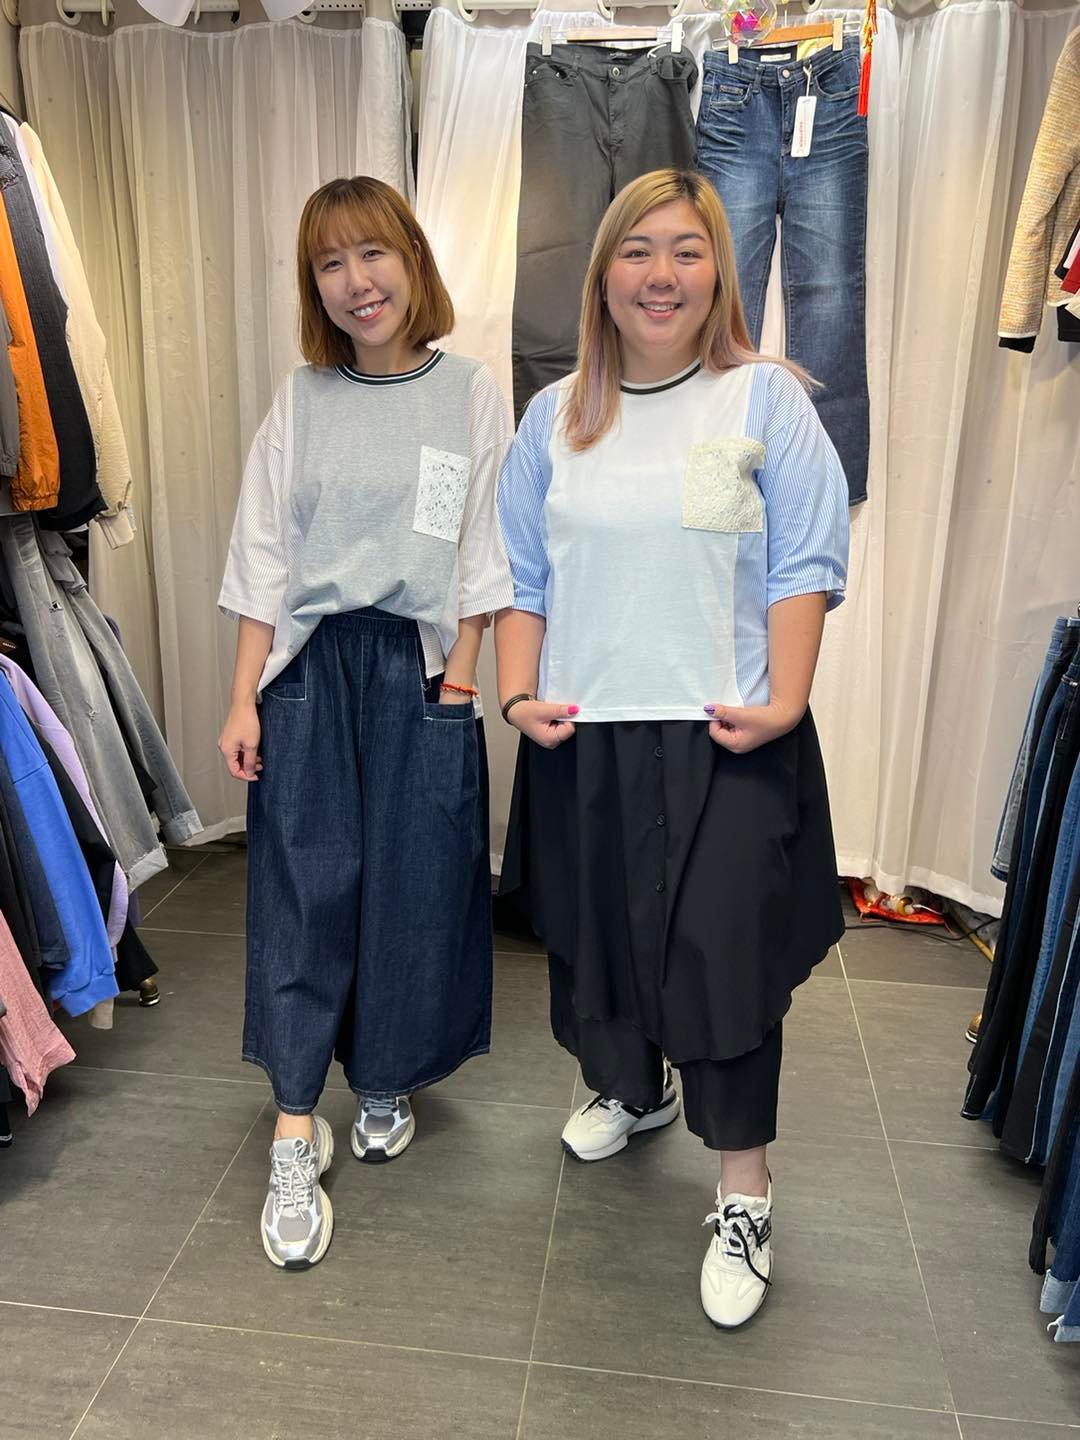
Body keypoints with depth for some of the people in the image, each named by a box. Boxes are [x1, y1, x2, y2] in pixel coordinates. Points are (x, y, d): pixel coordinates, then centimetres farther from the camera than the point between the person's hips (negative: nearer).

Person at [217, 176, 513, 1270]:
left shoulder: (472, 395, 3)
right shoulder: (300, 401, 7)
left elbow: (483, 554, 2)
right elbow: (264, 556, 5)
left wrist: (459, 680, -6)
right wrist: (245, 697, -1)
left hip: (420, 668, -1)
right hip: (309, 667, 1)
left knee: (412, 885, 5)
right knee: (303, 885, -2)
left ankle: (386, 1084, 28)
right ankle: (296, 1142, 8)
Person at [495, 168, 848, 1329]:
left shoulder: (765, 398, -1)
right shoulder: (556, 415, 8)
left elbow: (803, 569, -4)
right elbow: (523, 575, 8)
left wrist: (783, 702, -13)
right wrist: (519, 696, -3)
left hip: (724, 743, -3)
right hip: (583, 739, 4)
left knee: (723, 960, -1)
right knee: (596, 934, 17)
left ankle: (743, 1200, 19)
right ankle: (631, 1088, 46)